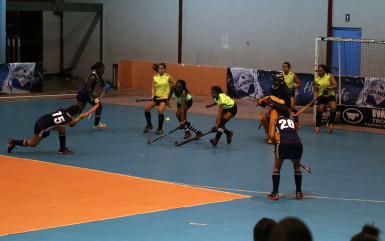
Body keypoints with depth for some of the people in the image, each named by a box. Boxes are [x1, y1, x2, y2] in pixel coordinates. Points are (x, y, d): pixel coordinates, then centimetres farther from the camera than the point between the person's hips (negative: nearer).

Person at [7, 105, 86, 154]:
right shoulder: (68, 119, -23)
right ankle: (13, 142, 21)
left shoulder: (64, 109, -5)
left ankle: (62, 149, 20)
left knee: (62, 128, 11)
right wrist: (80, 117, 12)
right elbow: (73, 123, 1)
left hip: (42, 120, 8)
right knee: (33, 144, 14)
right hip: (41, 128, -8)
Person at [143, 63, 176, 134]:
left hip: (164, 97, -4)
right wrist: (152, 95, -18)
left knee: (160, 110, -24)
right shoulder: (155, 77, 5)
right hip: (156, 96, 4)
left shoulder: (168, 77, -2)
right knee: (147, 108, -14)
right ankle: (149, 125, 9)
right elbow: (153, 87, -2)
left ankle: (160, 129, -6)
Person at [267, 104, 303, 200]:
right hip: (297, 142, 3)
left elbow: (272, 136, 6)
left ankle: (275, 194, 13)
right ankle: (299, 193, 27)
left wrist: (276, 145, 22)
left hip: (283, 142, -3)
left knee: (277, 168, 17)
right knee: (297, 167, 25)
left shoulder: (275, 121, 20)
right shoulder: (292, 121, 29)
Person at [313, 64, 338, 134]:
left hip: (330, 95, -1)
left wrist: (328, 88, -24)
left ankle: (330, 124, -4)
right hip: (321, 97, 1)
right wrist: (315, 97, -15)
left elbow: (335, 85, -8)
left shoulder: (329, 76, -1)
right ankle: (317, 127, -5)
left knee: (333, 107, -25)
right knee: (320, 110, -15)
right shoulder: (316, 80, 5)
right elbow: (315, 90, 4)